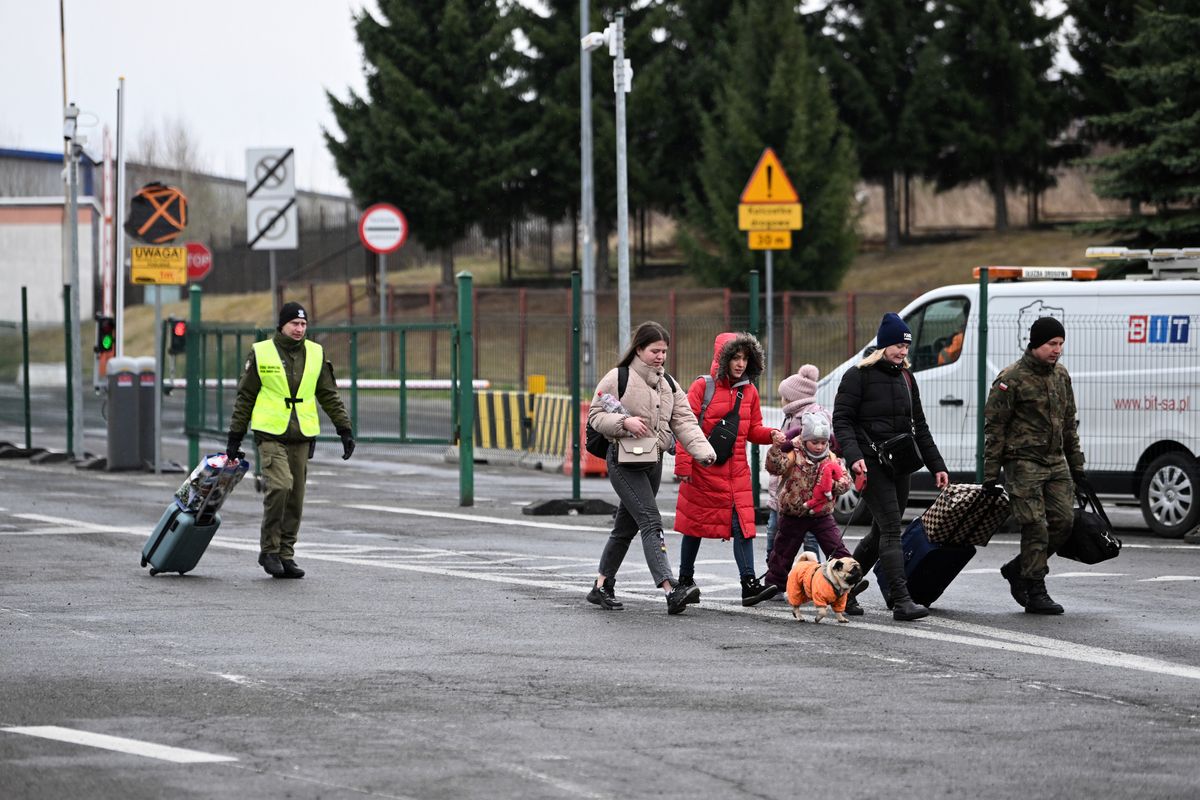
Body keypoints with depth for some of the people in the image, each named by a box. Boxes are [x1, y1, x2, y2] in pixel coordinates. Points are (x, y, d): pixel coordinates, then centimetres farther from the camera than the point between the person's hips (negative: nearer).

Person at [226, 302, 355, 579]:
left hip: (302, 437, 4)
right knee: (280, 485, -21)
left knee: (295, 498, 4)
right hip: (270, 433, -4)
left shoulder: (315, 354, 8)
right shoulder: (261, 353, 0)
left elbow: (329, 395, 14)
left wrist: (345, 429, 7)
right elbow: (245, 397, 5)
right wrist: (235, 436, 4)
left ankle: (285, 555, 13)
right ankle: (269, 550, -8)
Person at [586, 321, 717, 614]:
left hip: (653, 462, 7)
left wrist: (703, 450, -13)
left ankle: (602, 587, 27)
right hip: (624, 461, -7)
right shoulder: (618, 378, -8)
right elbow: (595, 415, -7)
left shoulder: (669, 384, 11)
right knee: (651, 522, -19)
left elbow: (684, 422, 3)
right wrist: (624, 422, -24)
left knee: (627, 526, 15)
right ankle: (671, 590, -30)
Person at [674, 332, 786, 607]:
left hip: (736, 471, 4)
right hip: (703, 470, -4)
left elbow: (753, 429, 15)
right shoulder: (702, 386, -8)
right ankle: (685, 579, 26)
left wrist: (771, 435, -6)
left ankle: (749, 584, -15)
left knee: (742, 523, -8)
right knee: (695, 523, 10)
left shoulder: (749, 391, 8)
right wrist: (683, 467, -13)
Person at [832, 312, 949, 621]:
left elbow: (919, 426, 21)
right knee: (891, 528, -15)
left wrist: (936, 465, 16)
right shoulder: (858, 376, -5)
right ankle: (901, 601, -19)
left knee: (881, 531, 11)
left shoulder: (905, 378, 17)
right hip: (871, 465, -7)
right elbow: (842, 420, -9)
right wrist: (853, 455, -24)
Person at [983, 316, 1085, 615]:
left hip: (1055, 462, 7)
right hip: (1024, 463, -7)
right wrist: (990, 474, -11)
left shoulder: (1060, 375, 13)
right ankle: (1036, 593, -3)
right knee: (1036, 527, -9)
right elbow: (994, 427, -9)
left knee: (1063, 521, 2)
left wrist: (1076, 466, 20)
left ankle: (1017, 569, 20)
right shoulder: (1011, 378, -9)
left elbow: (1069, 424, 22)